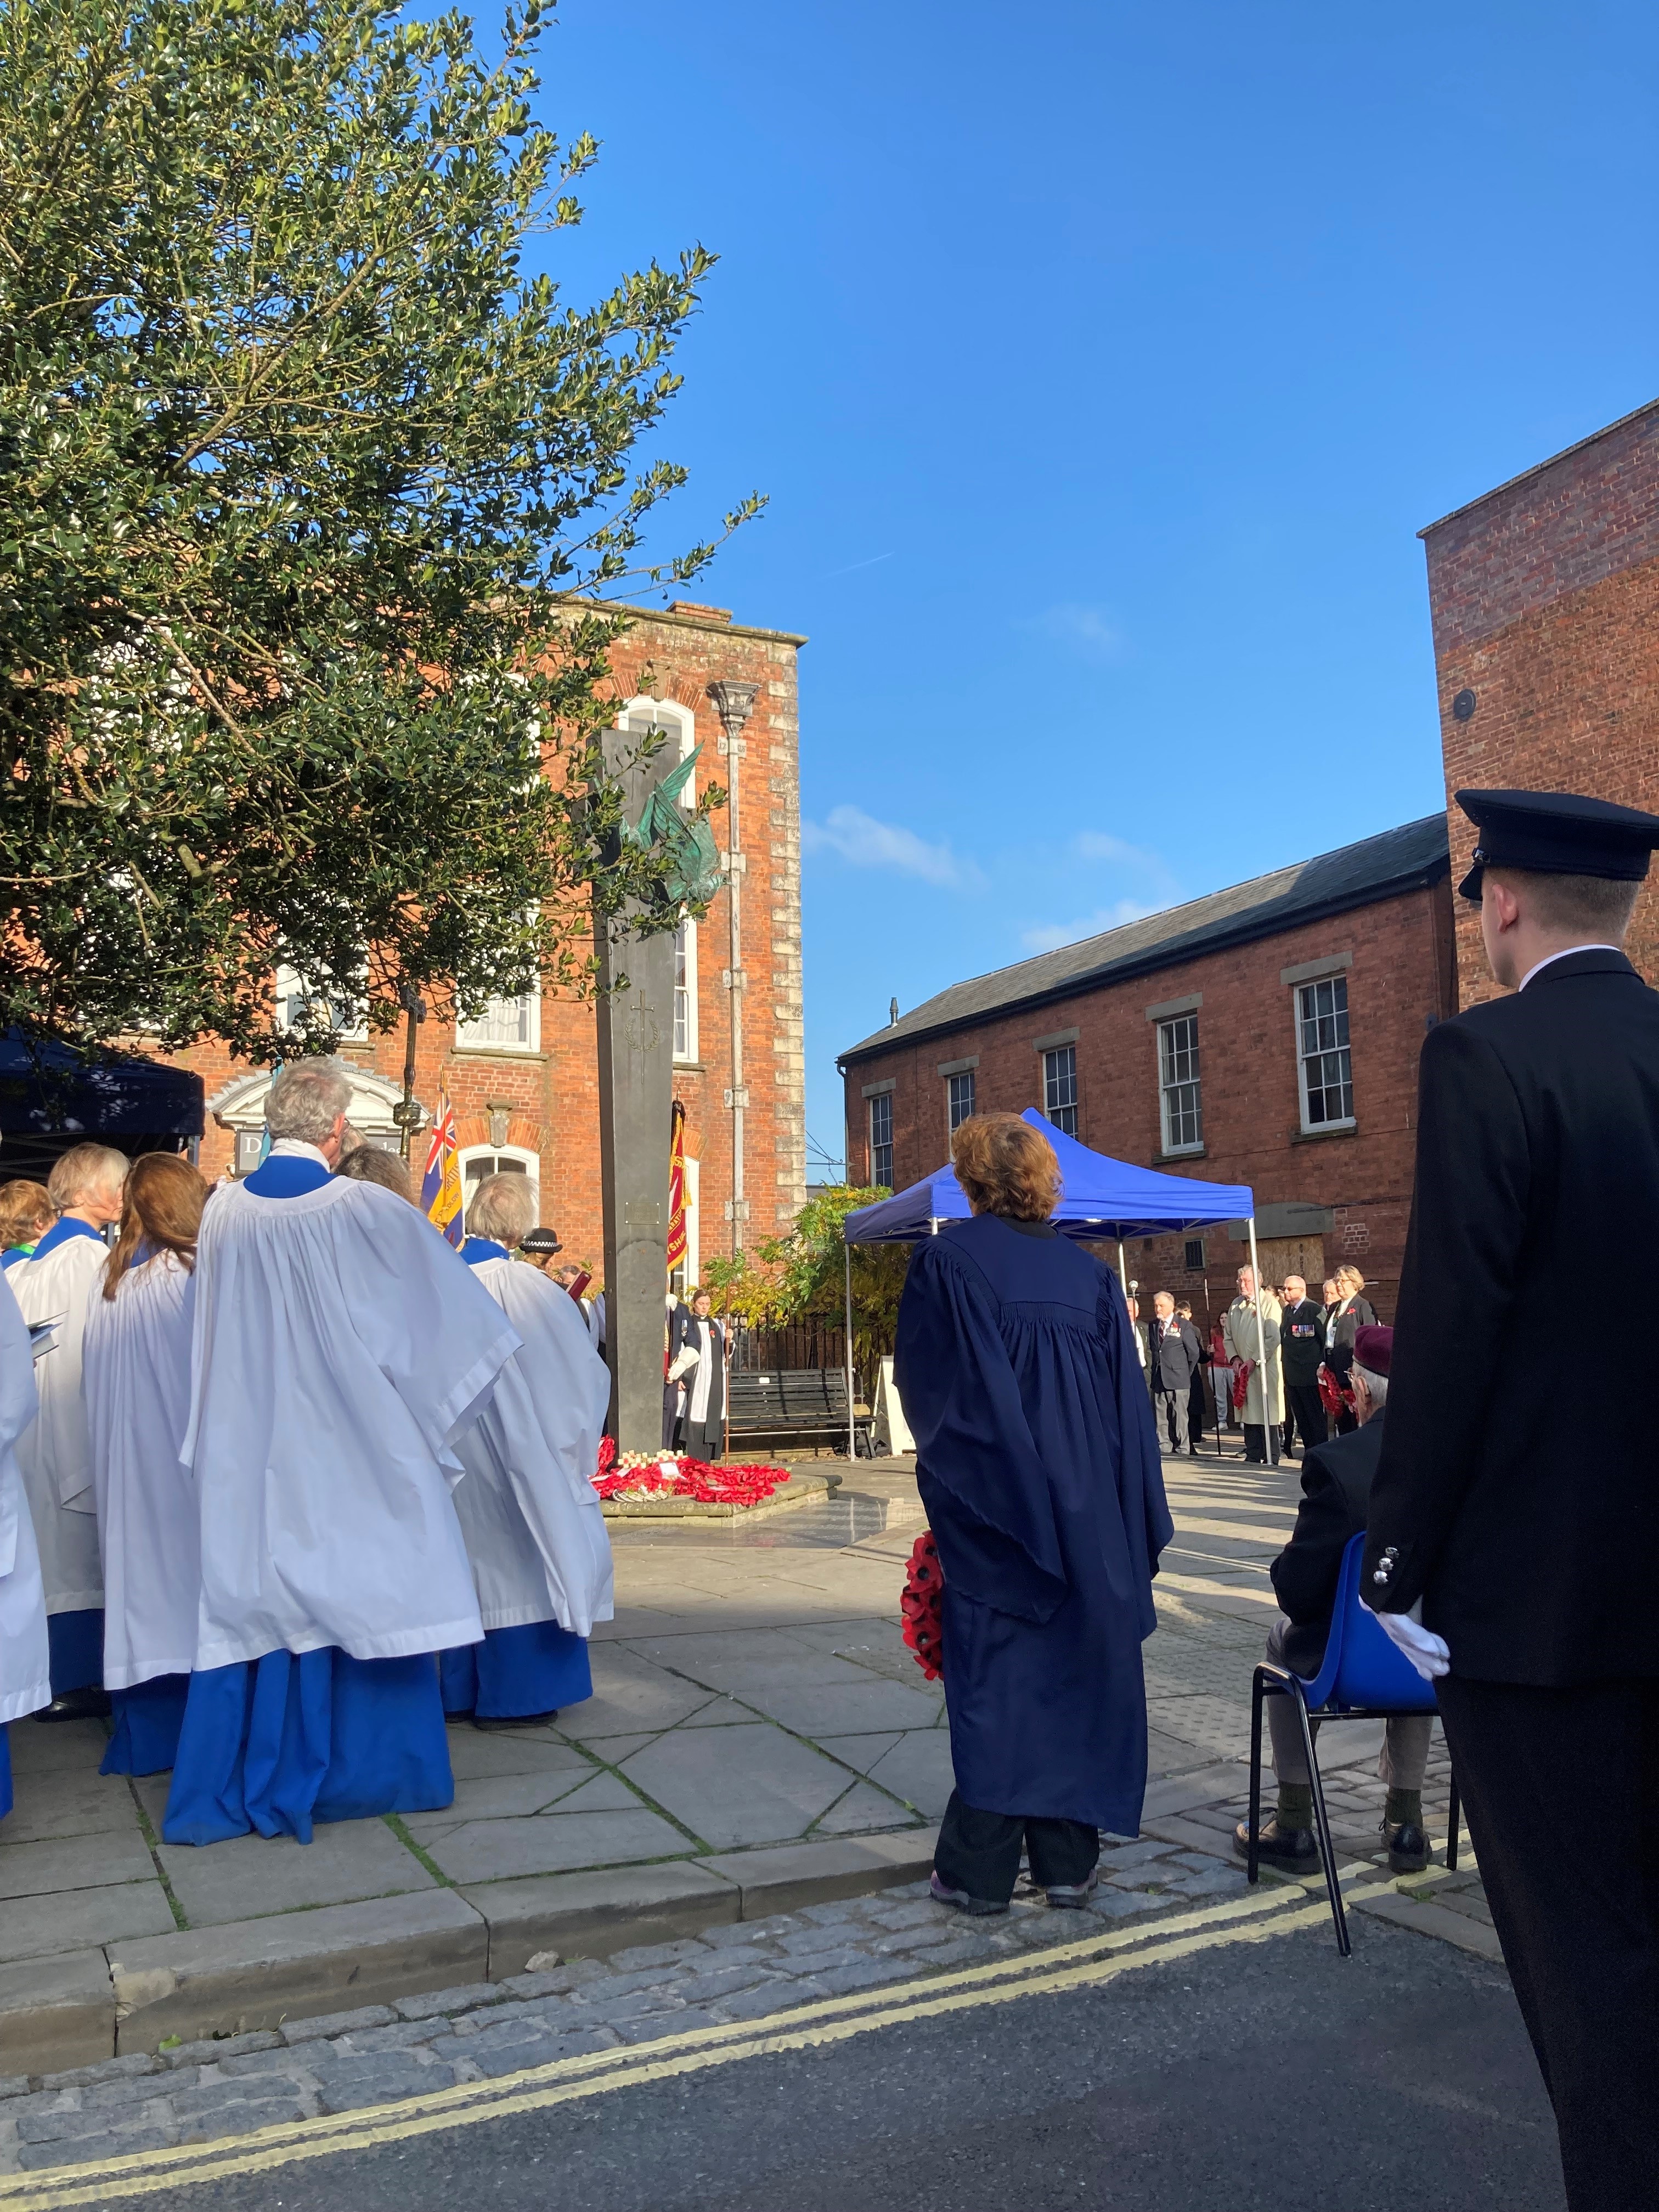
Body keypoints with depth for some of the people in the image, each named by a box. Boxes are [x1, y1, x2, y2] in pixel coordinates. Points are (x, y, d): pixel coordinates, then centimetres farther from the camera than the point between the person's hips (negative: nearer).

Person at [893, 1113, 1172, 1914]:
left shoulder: (945, 1260, -7)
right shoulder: (1089, 1273, 6)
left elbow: (923, 1388, -5)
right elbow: (1129, 1405, 6)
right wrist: (1134, 1530, 11)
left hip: (991, 1507, -4)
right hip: (1088, 1510, 4)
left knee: (993, 1675, 4)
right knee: (1077, 1666, 11)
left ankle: (979, 1869, 11)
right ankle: (1067, 1861, 19)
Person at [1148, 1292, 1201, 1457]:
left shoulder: (1185, 1326, 0)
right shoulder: (1152, 1326, 11)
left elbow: (1194, 1352, 1)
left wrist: (1186, 1373, 4)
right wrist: (1154, 1371, 8)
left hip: (1178, 1380, -4)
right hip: (1158, 1380, 4)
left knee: (1180, 1415, -2)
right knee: (1160, 1416, 5)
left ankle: (1183, 1449, 4)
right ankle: (1163, 1447, 12)